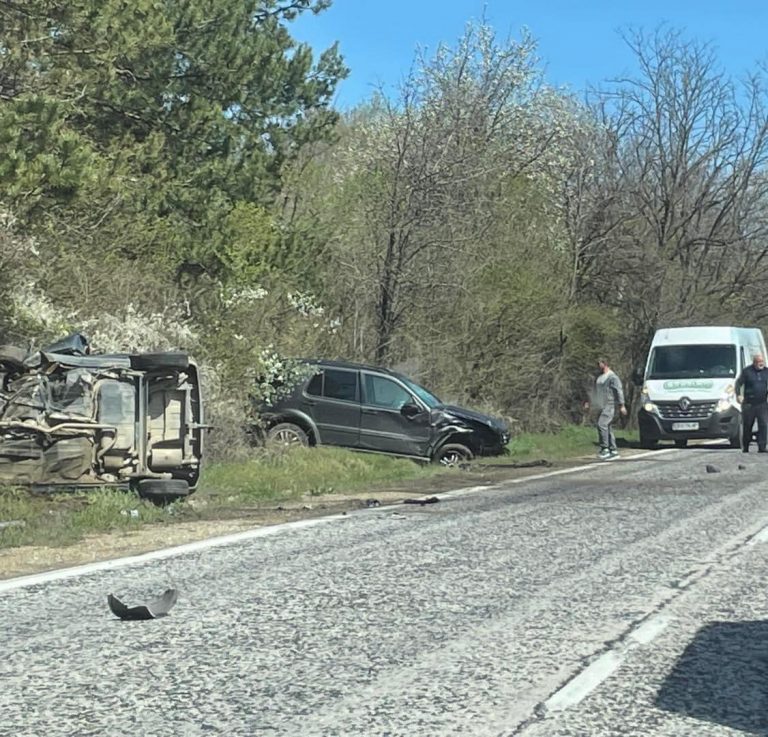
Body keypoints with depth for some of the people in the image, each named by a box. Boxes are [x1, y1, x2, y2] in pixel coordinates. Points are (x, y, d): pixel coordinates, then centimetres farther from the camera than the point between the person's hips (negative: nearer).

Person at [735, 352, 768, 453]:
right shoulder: (747, 371, -1)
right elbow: (738, 383, -1)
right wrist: (739, 395, -15)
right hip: (748, 404, -2)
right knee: (747, 426, 6)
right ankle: (745, 448, 20)